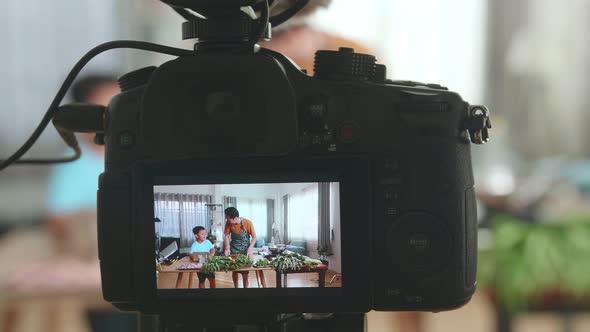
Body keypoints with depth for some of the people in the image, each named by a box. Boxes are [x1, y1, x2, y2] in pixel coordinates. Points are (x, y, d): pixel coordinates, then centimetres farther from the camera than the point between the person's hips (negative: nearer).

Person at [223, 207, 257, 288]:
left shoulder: (247, 223, -20)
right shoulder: (228, 223, -13)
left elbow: (254, 237, -11)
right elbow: (227, 236, -2)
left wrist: (250, 248, -24)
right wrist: (227, 248, -16)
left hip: (245, 251, -2)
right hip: (234, 250, 2)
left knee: (244, 272, -5)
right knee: (234, 270, 4)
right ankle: (236, 287, 18)